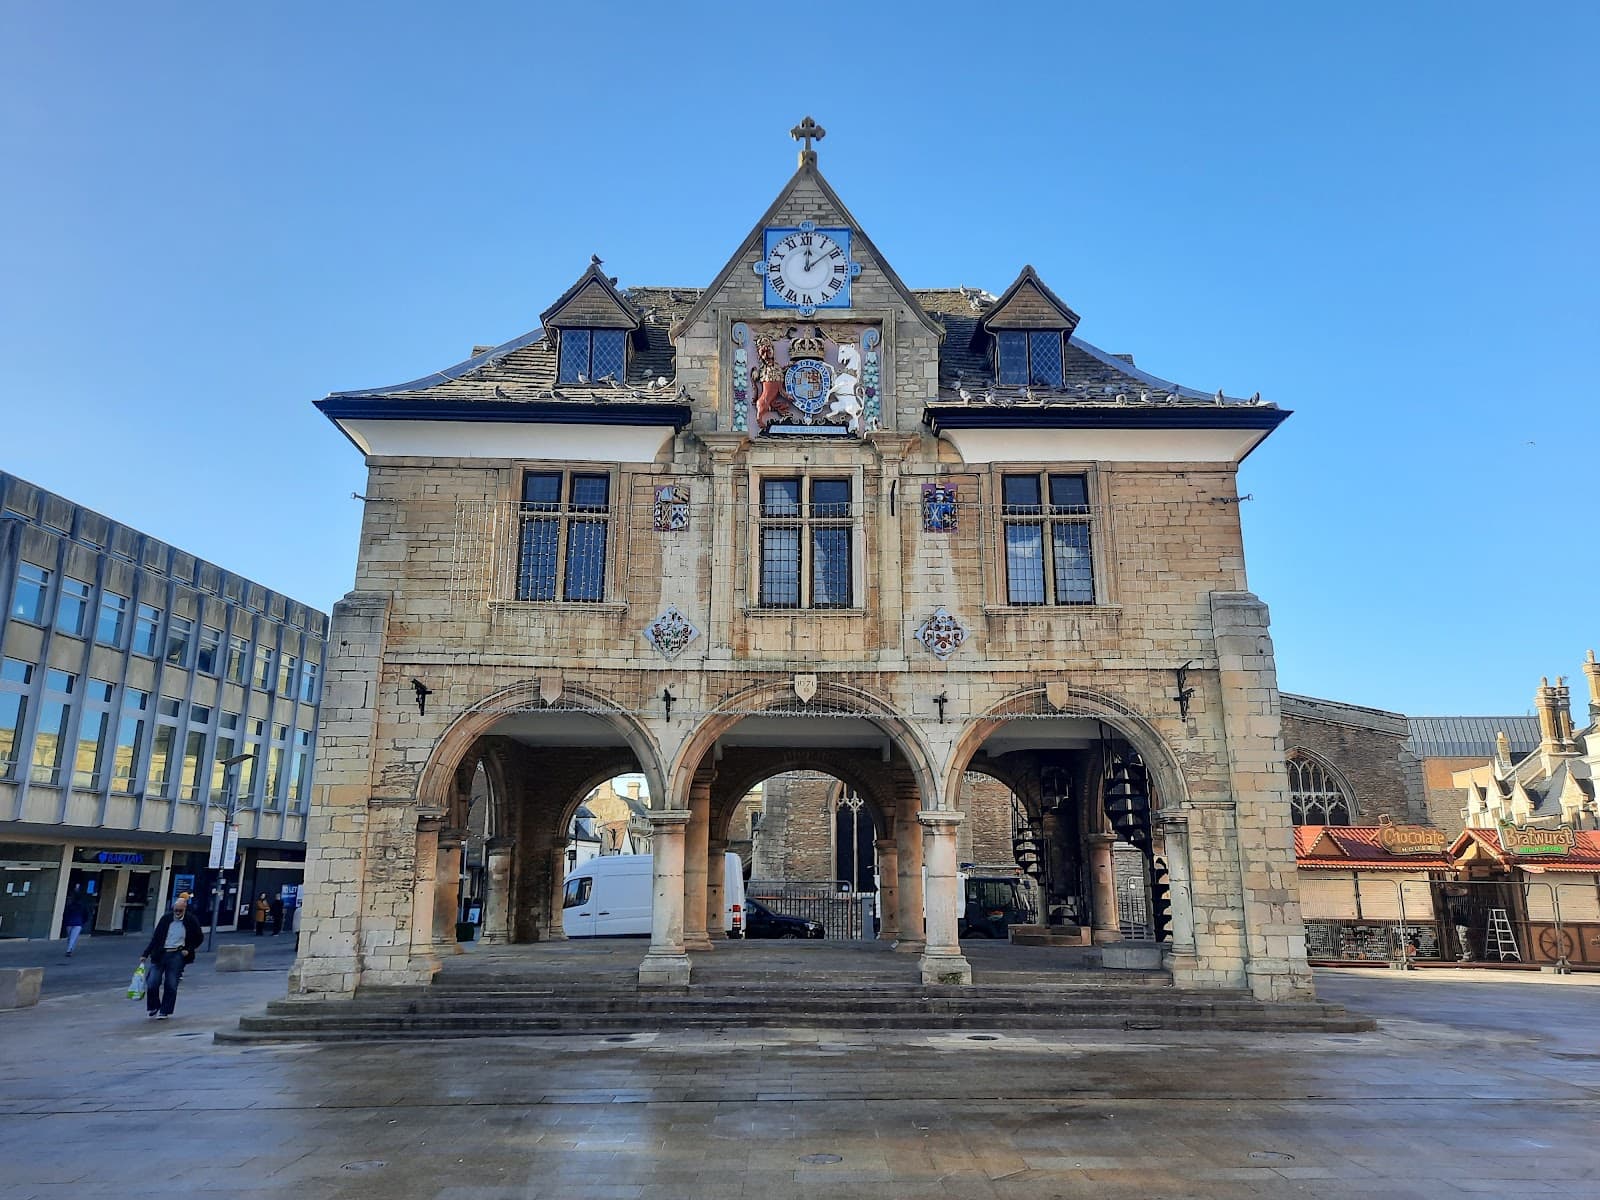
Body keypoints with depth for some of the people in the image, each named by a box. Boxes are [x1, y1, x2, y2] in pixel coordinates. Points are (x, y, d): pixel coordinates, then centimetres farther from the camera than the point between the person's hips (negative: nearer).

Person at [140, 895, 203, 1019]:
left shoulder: (191, 920, -1)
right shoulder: (166, 919, 4)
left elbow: (199, 938, 9)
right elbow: (155, 938, 7)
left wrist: (189, 949, -2)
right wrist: (146, 954, 2)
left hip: (177, 956, -2)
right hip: (160, 954, 2)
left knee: (171, 985, 0)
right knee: (152, 983, -2)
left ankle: (164, 1011, 14)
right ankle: (153, 1007, 23)